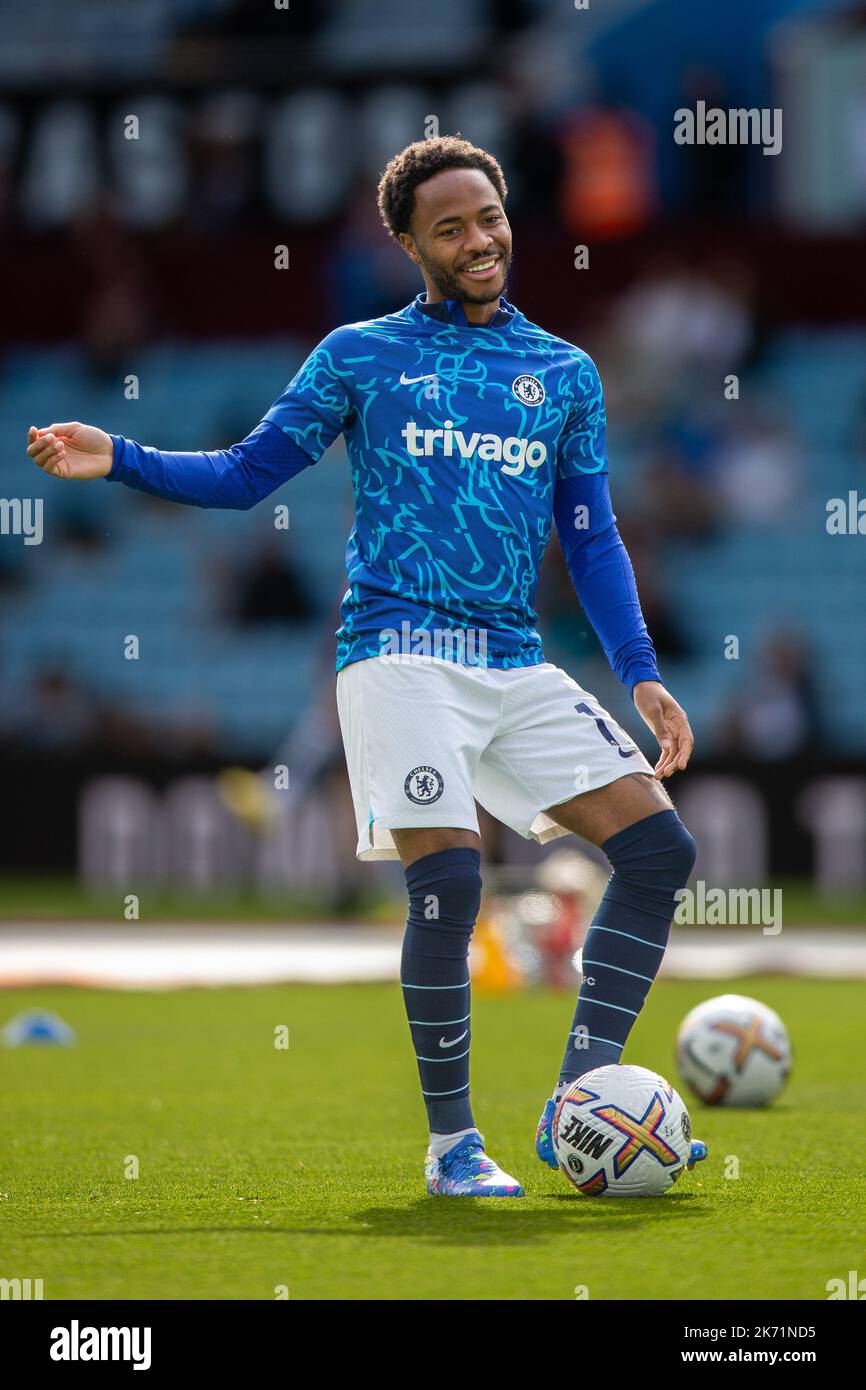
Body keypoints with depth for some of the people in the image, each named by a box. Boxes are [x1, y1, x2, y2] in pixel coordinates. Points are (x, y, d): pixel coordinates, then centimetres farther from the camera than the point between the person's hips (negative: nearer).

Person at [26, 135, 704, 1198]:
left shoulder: (565, 373, 16)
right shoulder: (361, 355, 8)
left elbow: (591, 537, 17)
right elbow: (245, 474, 10)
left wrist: (640, 673, 7)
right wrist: (119, 461, -5)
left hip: (516, 664, 5)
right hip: (400, 653, -4)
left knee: (660, 846, -8)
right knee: (449, 881, -19)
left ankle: (574, 1109, -3)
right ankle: (451, 1146, -3)